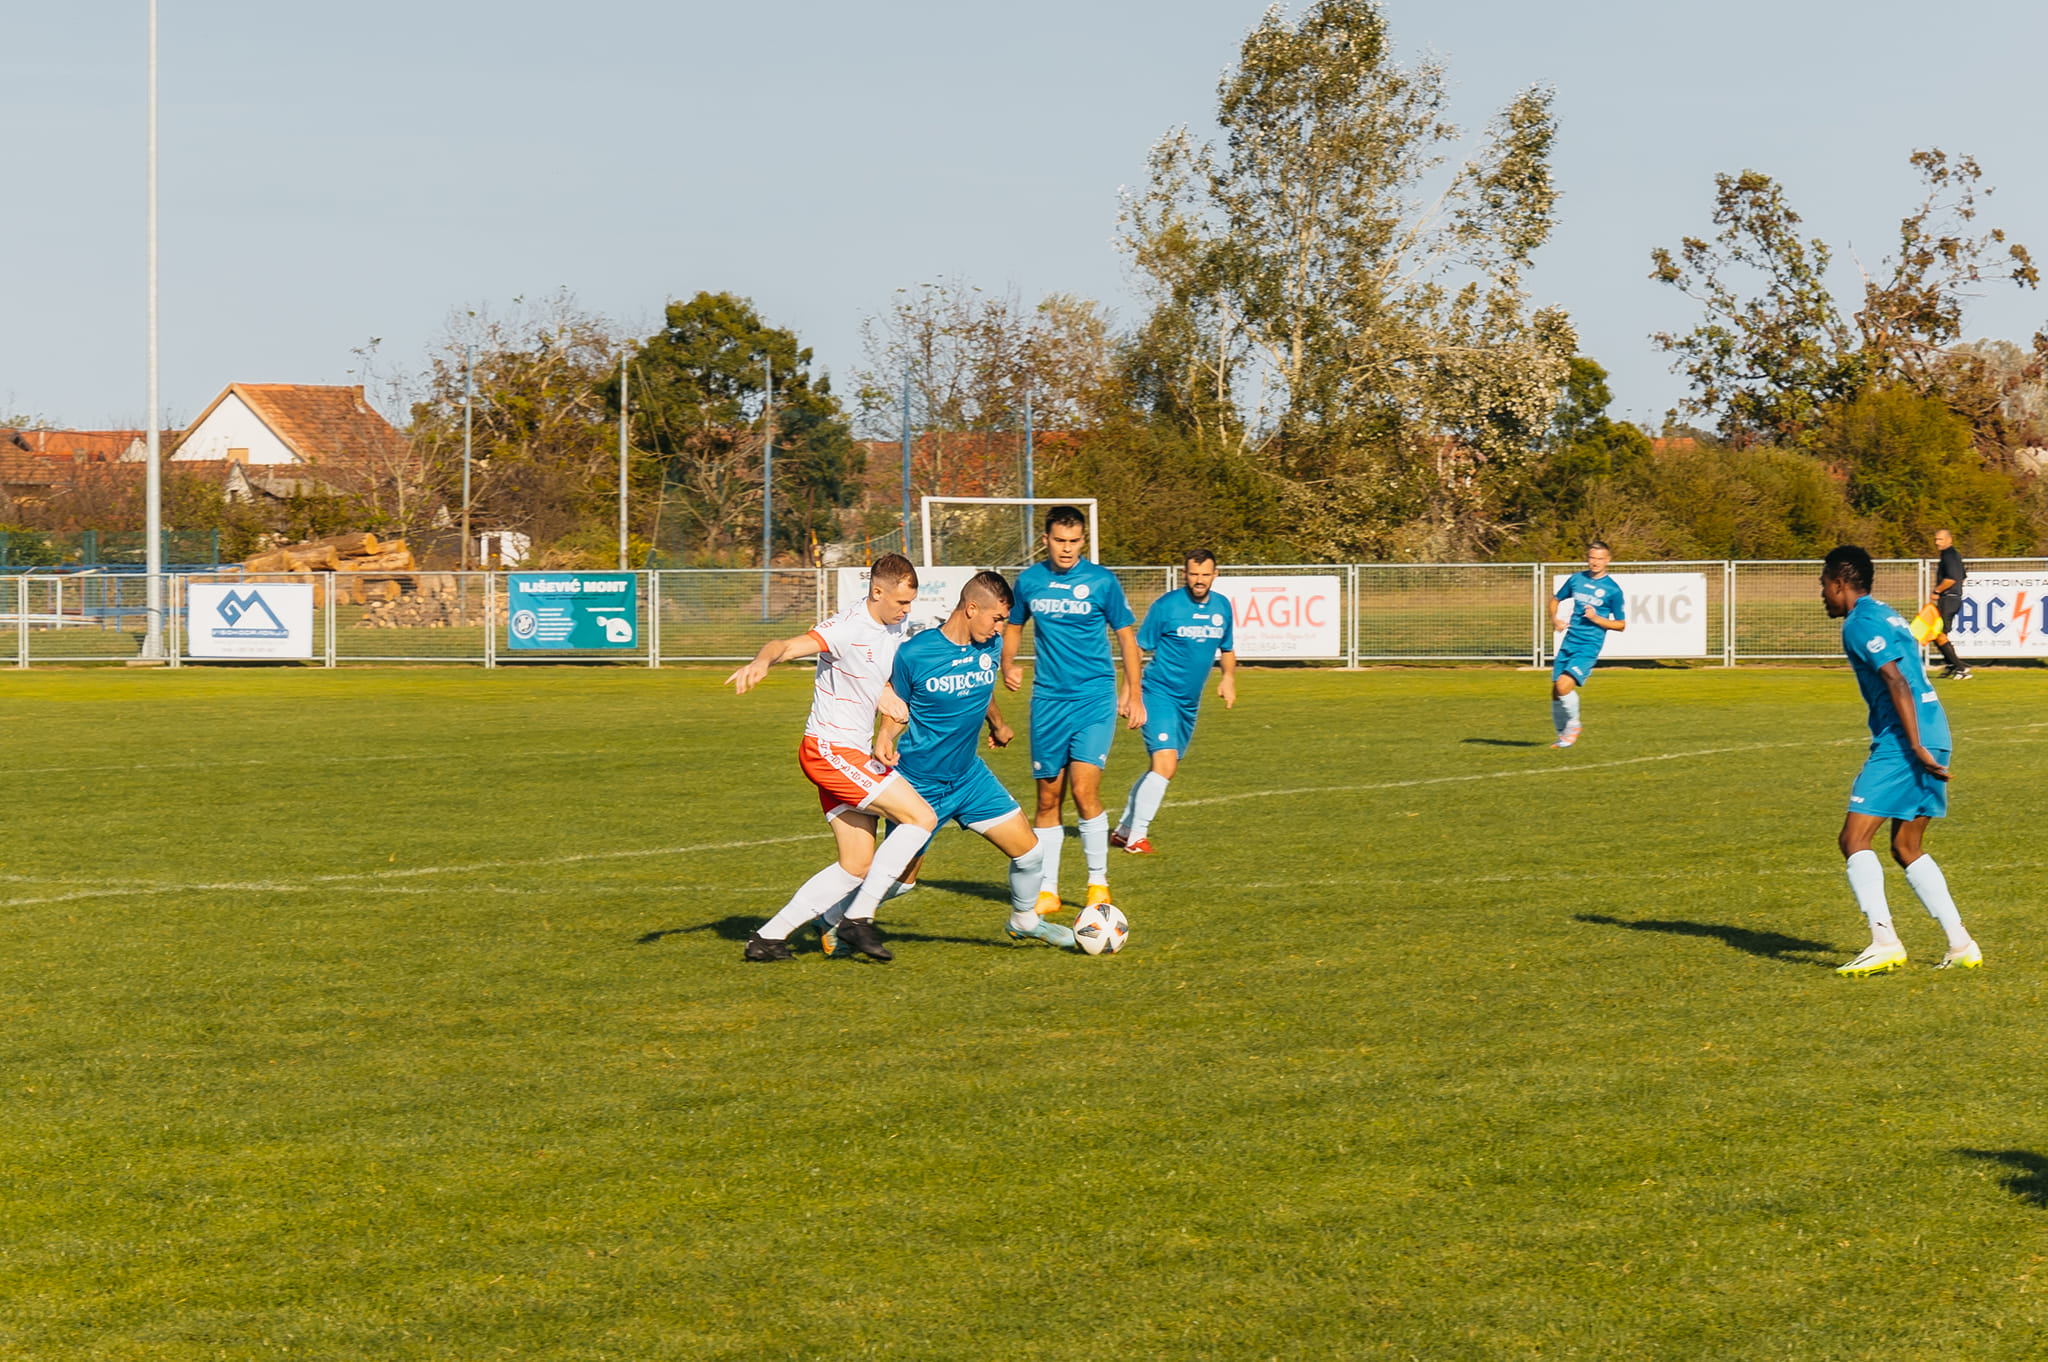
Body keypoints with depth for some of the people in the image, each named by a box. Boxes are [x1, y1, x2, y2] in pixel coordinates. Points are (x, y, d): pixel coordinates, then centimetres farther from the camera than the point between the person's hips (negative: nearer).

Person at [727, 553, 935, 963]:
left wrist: (885, 694, -1)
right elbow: (790, 645, -31)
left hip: (855, 753, 10)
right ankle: (857, 918, -10)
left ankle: (769, 936, 12)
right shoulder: (849, 629, -18)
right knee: (921, 817, -15)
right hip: (829, 749, -10)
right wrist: (761, 661, -54)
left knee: (858, 865, 9)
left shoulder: (894, 628, 10)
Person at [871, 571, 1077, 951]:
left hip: (970, 777, 5)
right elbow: (896, 709, -6)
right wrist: (886, 737, -27)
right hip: (919, 784, -5)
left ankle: (1024, 920, 29)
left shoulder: (988, 646, -4)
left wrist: (997, 725, 34)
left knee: (1029, 852, 1)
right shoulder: (913, 654, -19)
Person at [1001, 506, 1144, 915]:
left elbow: (1126, 635, 5)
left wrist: (1134, 694, 3)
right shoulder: (1029, 581, 4)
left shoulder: (1101, 581, -3)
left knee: (1084, 790, -14)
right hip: (1048, 700, 3)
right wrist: (1008, 664, 1)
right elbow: (1014, 624, 20)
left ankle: (1099, 882, 2)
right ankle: (1047, 890, 14)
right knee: (1048, 799, 4)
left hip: (1094, 699, -3)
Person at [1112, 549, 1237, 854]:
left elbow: (1227, 649, 21)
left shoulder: (1222, 606, 6)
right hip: (1160, 694, -7)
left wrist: (1228, 678, 3)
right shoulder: (1165, 606, -11)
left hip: (1190, 701, 7)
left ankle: (1123, 831, 25)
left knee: (1165, 769, 13)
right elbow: (1138, 649, -6)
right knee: (1165, 765, -20)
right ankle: (1136, 837, -13)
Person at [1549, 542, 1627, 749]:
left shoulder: (1612, 590, -4)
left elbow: (1621, 624, 0)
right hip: (1568, 643, 5)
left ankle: (1573, 726, 2)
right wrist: (1556, 620, 3)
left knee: (1564, 685, -22)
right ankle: (1562, 735, 24)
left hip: (1589, 647, -5)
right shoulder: (1576, 579, 8)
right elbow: (1556, 600, 23)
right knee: (1555, 691, 4)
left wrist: (1596, 618, -14)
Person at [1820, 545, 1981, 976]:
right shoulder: (1885, 616, 21)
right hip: (1933, 738, 10)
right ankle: (1961, 945, 10)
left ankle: (1884, 941, -19)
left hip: (1902, 743, -10)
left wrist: (1916, 748, -22)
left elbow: (1898, 683, -18)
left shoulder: (1860, 623, -8)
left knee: (1854, 840, -8)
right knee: (1906, 849, 15)